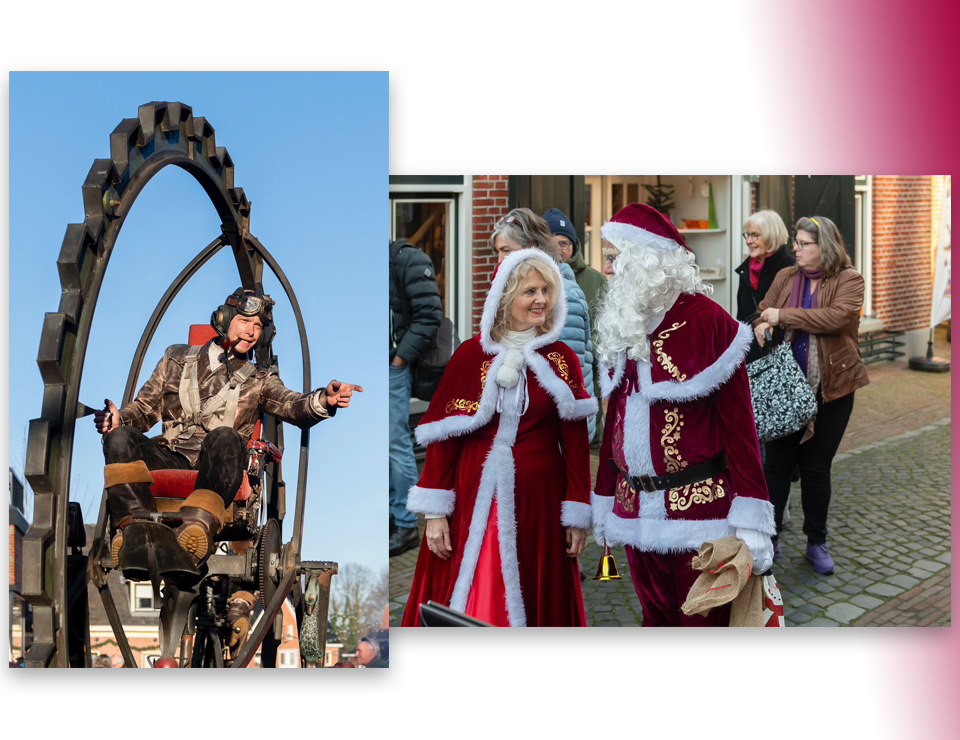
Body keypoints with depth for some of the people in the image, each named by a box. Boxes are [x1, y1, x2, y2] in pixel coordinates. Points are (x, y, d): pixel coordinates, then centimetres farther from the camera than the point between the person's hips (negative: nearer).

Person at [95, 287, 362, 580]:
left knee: (224, 437, -35)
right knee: (120, 437, -27)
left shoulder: (258, 380, 22)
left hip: (213, 467, -1)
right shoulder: (178, 358, 25)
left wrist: (324, 400, -23)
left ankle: (196, 528, -58)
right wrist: (118, 417, -2)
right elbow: (145, 408, 23)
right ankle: (139, 528, -52)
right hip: (169, 457, 2)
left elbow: (292, 406, 1)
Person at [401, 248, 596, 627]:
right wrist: (436, 512, -5)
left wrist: (578, 517, 1)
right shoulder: (470, 355, 0)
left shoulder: (562, 359, 5)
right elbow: (443, 435, -1)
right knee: (468, 610, 0)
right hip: (475, 501, -1)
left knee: (534, 608, 4)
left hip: (538, 503, 1)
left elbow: (576, 442, 5)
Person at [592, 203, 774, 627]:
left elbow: (738, 421, -12)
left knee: (702, 619, 1)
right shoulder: (619, 326, 11)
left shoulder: (705, 321, -10)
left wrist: (750, 524, -17)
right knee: (656, 618, 14)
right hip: (637, 510, 6)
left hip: (698, 508, -6)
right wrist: (604, 499, 18)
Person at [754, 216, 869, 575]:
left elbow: (836, 317, -23)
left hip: (831, 389, -2)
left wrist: (783, 316, -22)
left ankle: (817, 543, 24)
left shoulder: (849, 280, -6)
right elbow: (763, 312, 14)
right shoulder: (785, 278, 6)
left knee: (817, 468, 9)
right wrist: (762, 326, -11)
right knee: (777, 462, 3)